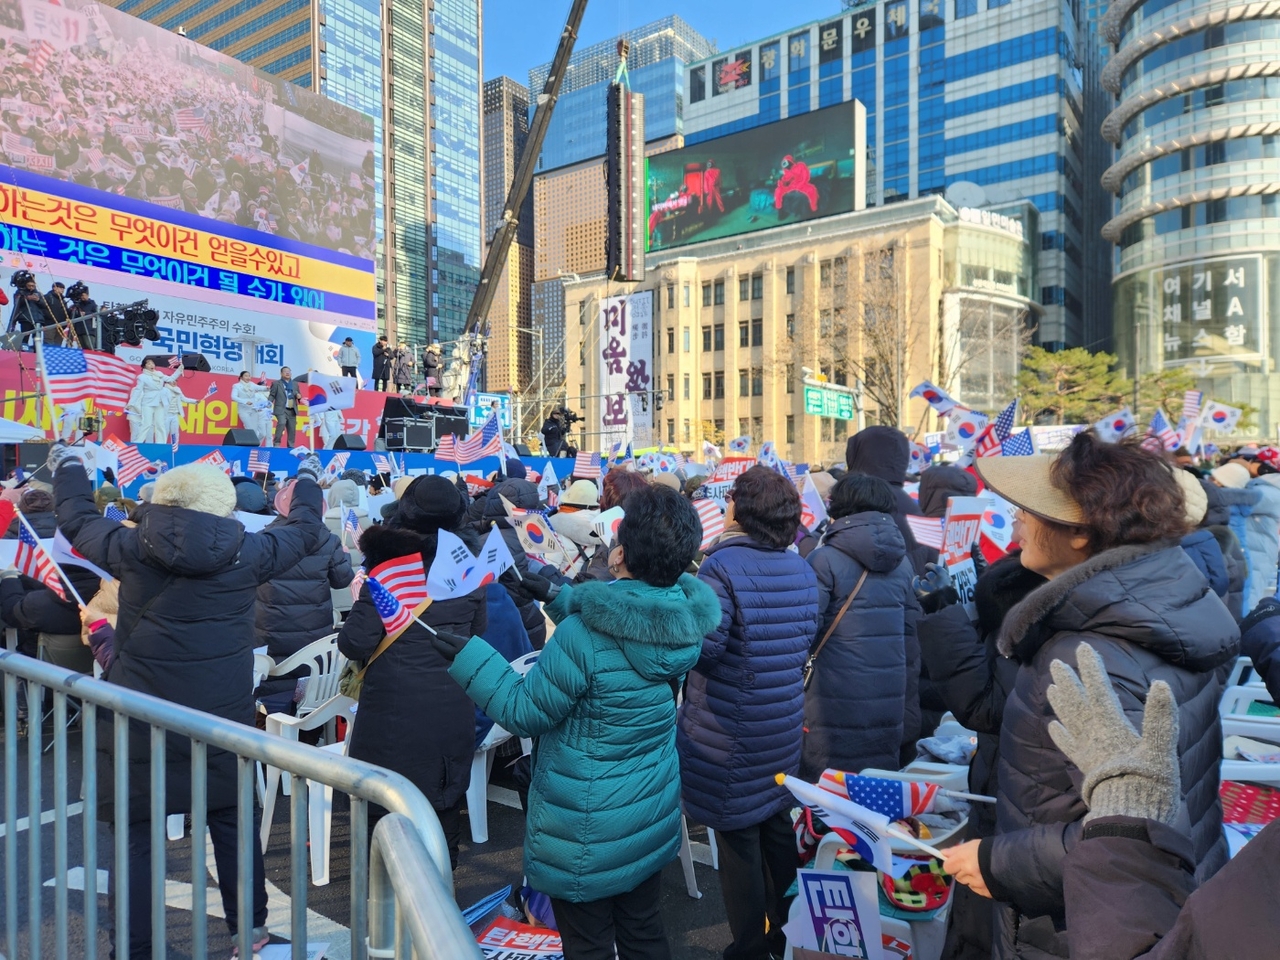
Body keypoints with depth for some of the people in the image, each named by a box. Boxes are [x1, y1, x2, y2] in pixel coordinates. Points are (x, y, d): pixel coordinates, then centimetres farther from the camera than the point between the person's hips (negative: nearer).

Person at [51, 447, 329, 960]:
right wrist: (308, 477, 27)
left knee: (136, 836, 12)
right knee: (233, 824, 17)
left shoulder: (131, 548, -7)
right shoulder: (247, 553, -7)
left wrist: (68, 466, 31)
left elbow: (76, 519, 13)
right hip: (223, 717, 1)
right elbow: (305, 530, 9)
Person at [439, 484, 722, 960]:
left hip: (587, 830, -6)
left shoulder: (581, 636, -31)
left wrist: (472, 660, -10)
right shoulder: (683, 622, -10)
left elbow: (526, 712, -17)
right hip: (653, 815, 6)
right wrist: (561, 598, 12)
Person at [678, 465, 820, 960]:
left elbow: (703, 649, -22)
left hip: (730, 731, -7)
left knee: (737, 838, 7)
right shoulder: (802, 570, 3)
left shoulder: (723, 565, -19)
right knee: (777, 828, 21)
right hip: (784, 725, 7)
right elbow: (804, 644, 12)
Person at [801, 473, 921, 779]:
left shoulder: (824, 561, -11)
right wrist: (909, 719, 16)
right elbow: (910, 637, 8)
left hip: (837, 706, -5)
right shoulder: (902, 562, 5)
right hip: (890, 704, 5)